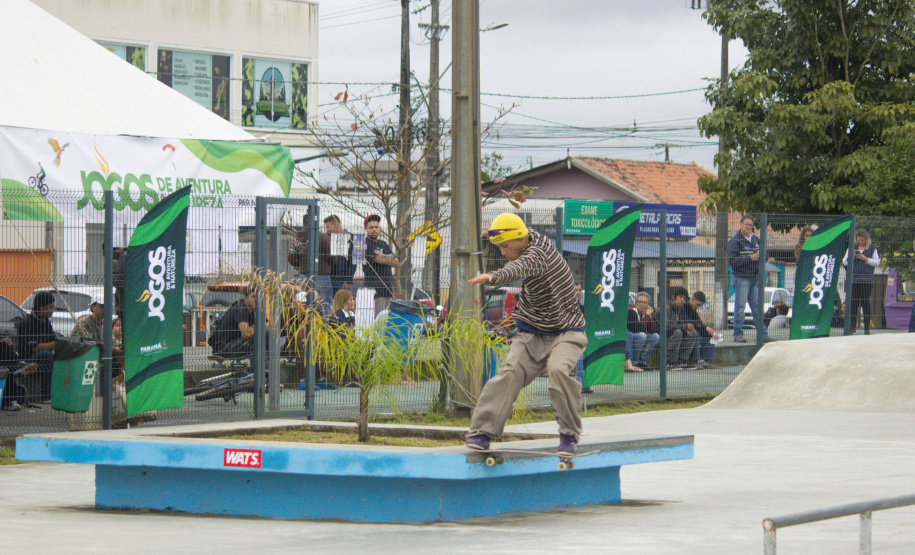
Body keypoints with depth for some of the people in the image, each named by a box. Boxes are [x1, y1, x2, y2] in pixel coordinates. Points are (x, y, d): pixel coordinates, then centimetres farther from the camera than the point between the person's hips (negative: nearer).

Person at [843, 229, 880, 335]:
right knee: (853, 302, -1)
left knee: (866, 302, -4)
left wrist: (865, 258, -9)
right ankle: (852, 326, 5)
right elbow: (845, 261, 15)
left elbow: (877, 262, 1)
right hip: (853, 279, 3)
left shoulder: (872, 249, 7)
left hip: (867, 280, -2)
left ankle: (867, 327, -1)